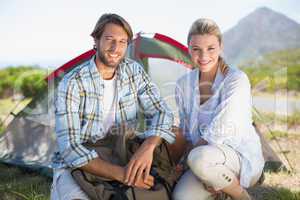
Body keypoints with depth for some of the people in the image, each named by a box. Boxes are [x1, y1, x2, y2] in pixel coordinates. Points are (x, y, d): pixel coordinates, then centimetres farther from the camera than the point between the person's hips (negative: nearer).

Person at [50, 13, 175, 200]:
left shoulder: (134, 71, -3)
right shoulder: (72, 83, -17)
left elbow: (161, 112, -7)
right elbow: (70, 147, -23)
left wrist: (148, 147, -29)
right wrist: (121, 173, -33)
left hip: (120, 162, 4)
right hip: (76, 167, -4)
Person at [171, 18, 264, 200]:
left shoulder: (237, 80, -16)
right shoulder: (184, 84, 1)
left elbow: (219, 132, -22)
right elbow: (185, 130, 5)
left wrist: (190, 153, -10)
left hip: (241, 155, -4)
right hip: (206, 153, 5)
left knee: (199, 158, -36)